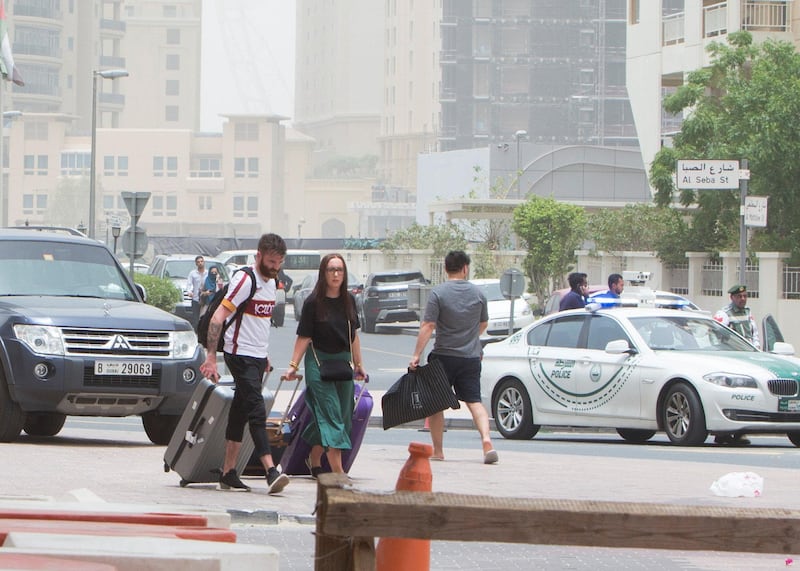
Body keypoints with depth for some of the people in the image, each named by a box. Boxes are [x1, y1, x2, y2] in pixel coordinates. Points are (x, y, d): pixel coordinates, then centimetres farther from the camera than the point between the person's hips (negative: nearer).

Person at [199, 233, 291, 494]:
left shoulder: (270, 282, 12)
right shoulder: (245, 280, -15)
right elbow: (217, 318, -19)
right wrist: (211, 358, -24)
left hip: (257, 357, 9)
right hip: (241, 355, -8)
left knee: (240, 413, 11)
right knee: (256, 412, -15)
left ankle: (228, 472, 14)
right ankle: (271, 471, -23)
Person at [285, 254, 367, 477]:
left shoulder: (348, 300, 7)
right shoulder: (313, 302, -8)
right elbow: (304, 337, -7)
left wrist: (358, 365, 15)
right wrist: (293, 365, -12)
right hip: (318, 361, -6)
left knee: (342, 416, 8)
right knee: (330, 414, -13)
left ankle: (314, 460, 26)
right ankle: (338, 472, -19)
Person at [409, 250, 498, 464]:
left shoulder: (438, 293, -8)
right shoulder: (478, 293, 4)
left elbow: (428, 326, -14)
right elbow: (483, 324, 17)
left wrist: (416, 354, -12)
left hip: (444, 356, -3)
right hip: (471, 357, 3)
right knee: (475, 401, 3)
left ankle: (438, 450, 11)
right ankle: (486, 440, -17)